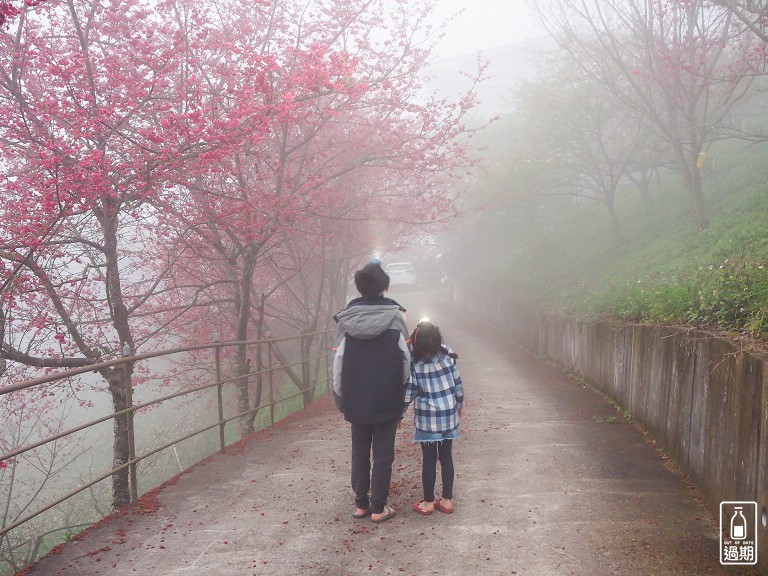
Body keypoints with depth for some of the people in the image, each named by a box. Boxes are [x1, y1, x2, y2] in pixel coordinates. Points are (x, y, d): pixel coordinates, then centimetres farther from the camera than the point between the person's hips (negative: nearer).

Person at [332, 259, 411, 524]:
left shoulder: (346, 318, -3)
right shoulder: (394, 316, -9)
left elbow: (339, 361, -2)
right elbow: (405, 360, -6)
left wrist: (341, 398, 8)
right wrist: (402, 397, 5)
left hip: (356, 400, 3)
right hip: (387, 400, -2)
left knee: (359, 453, 15)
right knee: (383, 455, 7)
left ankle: (361, 504, 21)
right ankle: (378, 508, 11)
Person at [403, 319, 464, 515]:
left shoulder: (413, 361, -13)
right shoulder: (447, 354, -5)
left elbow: (408, 391, -11)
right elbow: (457, 383, 2)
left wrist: (399, 413, 2)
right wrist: (459, 404, 17)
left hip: (426, 417, -3)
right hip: (449, 413, 3)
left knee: (429, 458, 7)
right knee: (446, 456, 12)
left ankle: (428, 502, 16)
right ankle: (447, 500, 19)